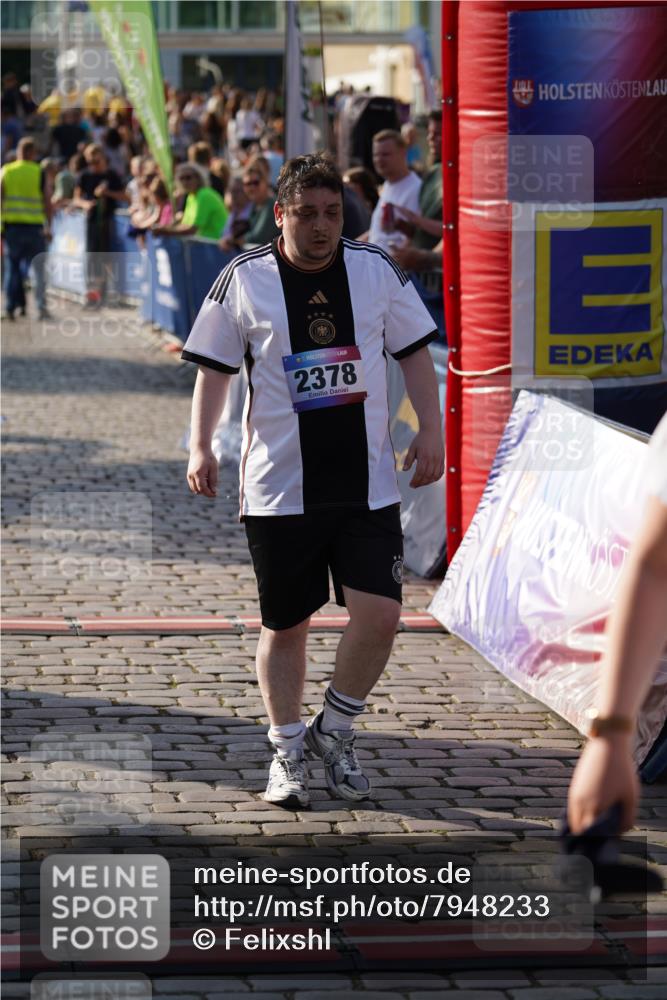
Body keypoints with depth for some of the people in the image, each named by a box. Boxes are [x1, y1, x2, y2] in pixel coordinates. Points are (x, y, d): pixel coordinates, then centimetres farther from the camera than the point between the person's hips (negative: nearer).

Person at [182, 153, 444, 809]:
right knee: (286, 625, 6)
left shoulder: (377, 271, 5)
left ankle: (334, 732, 14)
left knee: (378, 615, -9)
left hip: (367, 483, 1)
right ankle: (287, 751, 24)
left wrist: (431, 431, 3)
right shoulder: (244, 280, -1)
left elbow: (413, 353, 12)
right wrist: (200, 446, -5)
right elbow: (214, 368, 5)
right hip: (278, 487, -1)